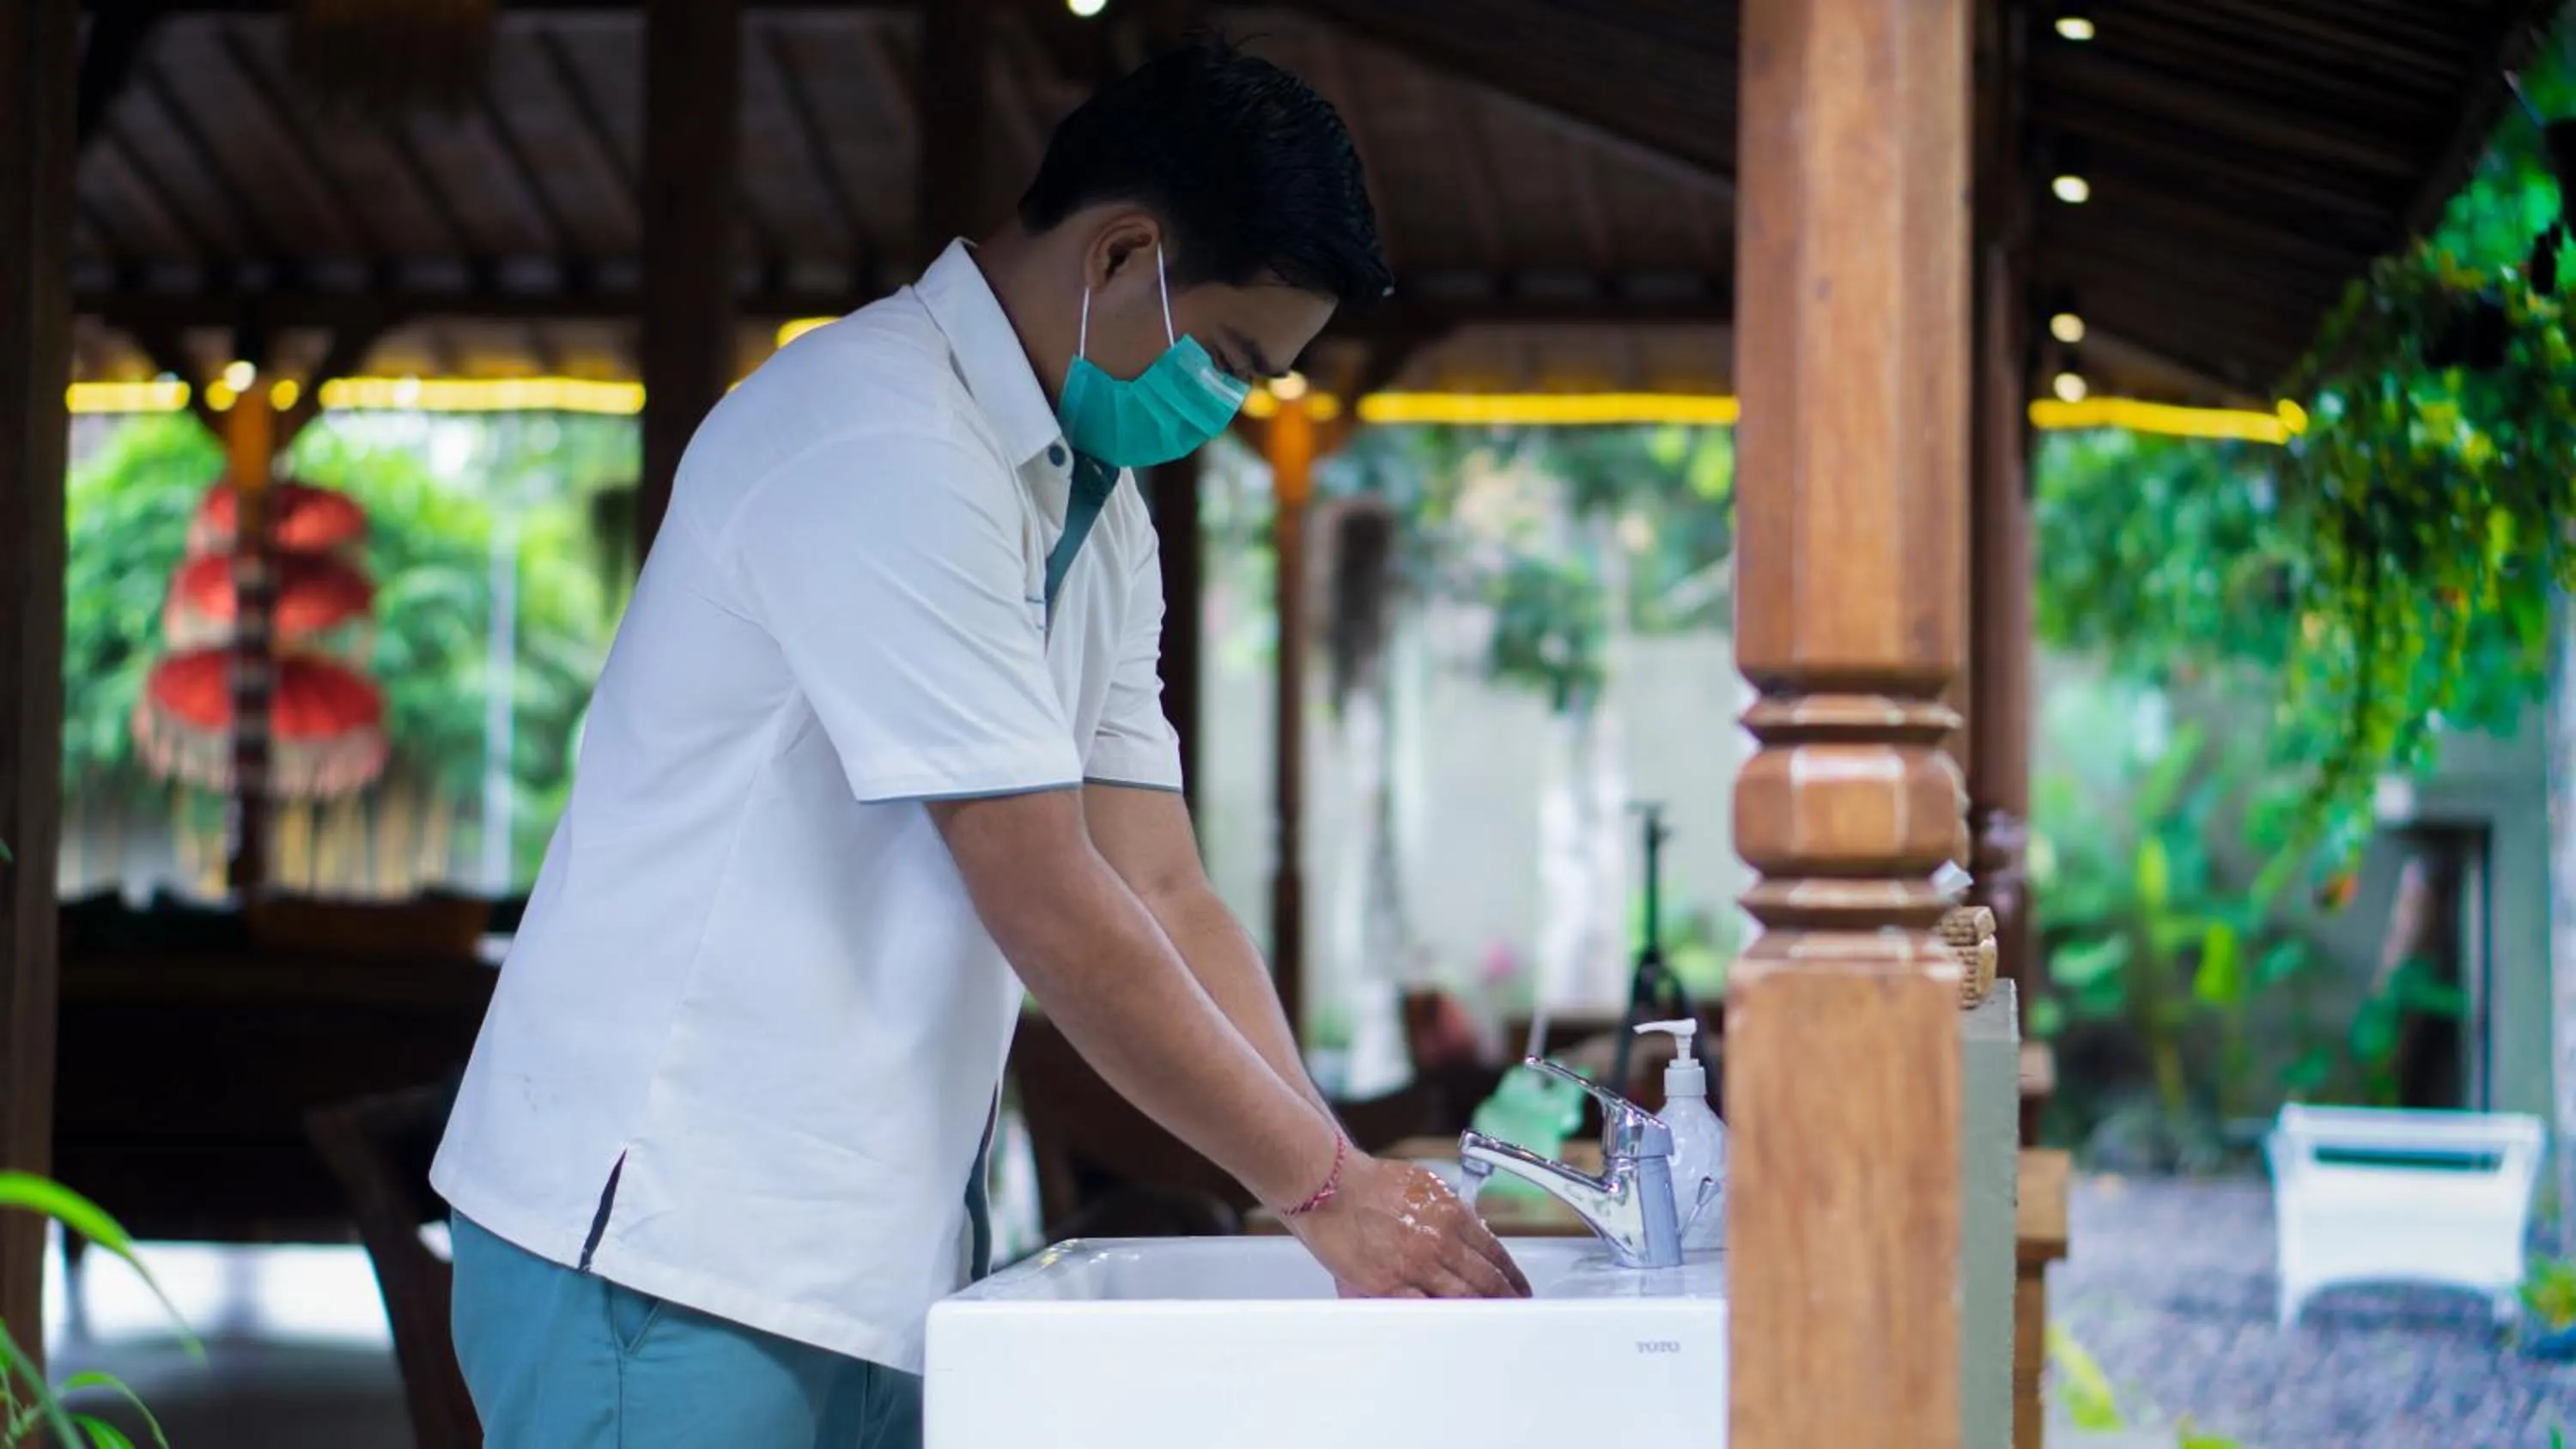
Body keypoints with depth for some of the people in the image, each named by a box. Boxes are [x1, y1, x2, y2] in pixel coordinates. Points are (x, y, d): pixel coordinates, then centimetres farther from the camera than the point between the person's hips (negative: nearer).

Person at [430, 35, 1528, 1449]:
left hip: (865, 1269, 9)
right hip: (662, 1243, -9)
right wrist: (1328, 1188, -15)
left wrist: (1354, 1186, -2)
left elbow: (1159, 891, 9)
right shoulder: (882, 446, -17)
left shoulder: (1093, 510, 14)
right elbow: (1048, 909, -19)